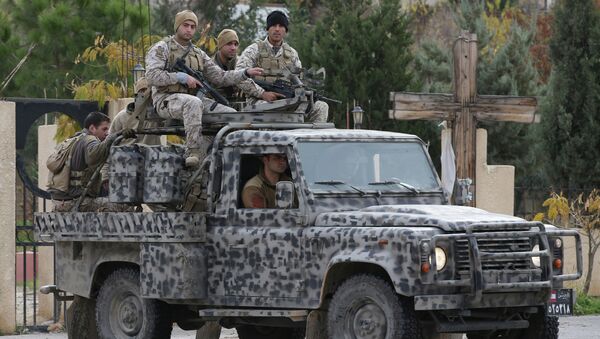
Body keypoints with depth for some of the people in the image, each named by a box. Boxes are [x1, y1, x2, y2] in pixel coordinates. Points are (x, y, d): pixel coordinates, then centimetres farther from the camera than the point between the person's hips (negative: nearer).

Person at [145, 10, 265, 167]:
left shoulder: (198, 54, 21)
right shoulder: (161, 48, 2)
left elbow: (220, 77, 16)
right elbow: (152, 76, -12)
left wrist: (246, 73, 2)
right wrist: (182, 77, -17)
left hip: (193, 99, 7)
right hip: (166, 100, -6)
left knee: (231, 114, -12)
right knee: (193, 102, -40)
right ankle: (194, 152, -42)